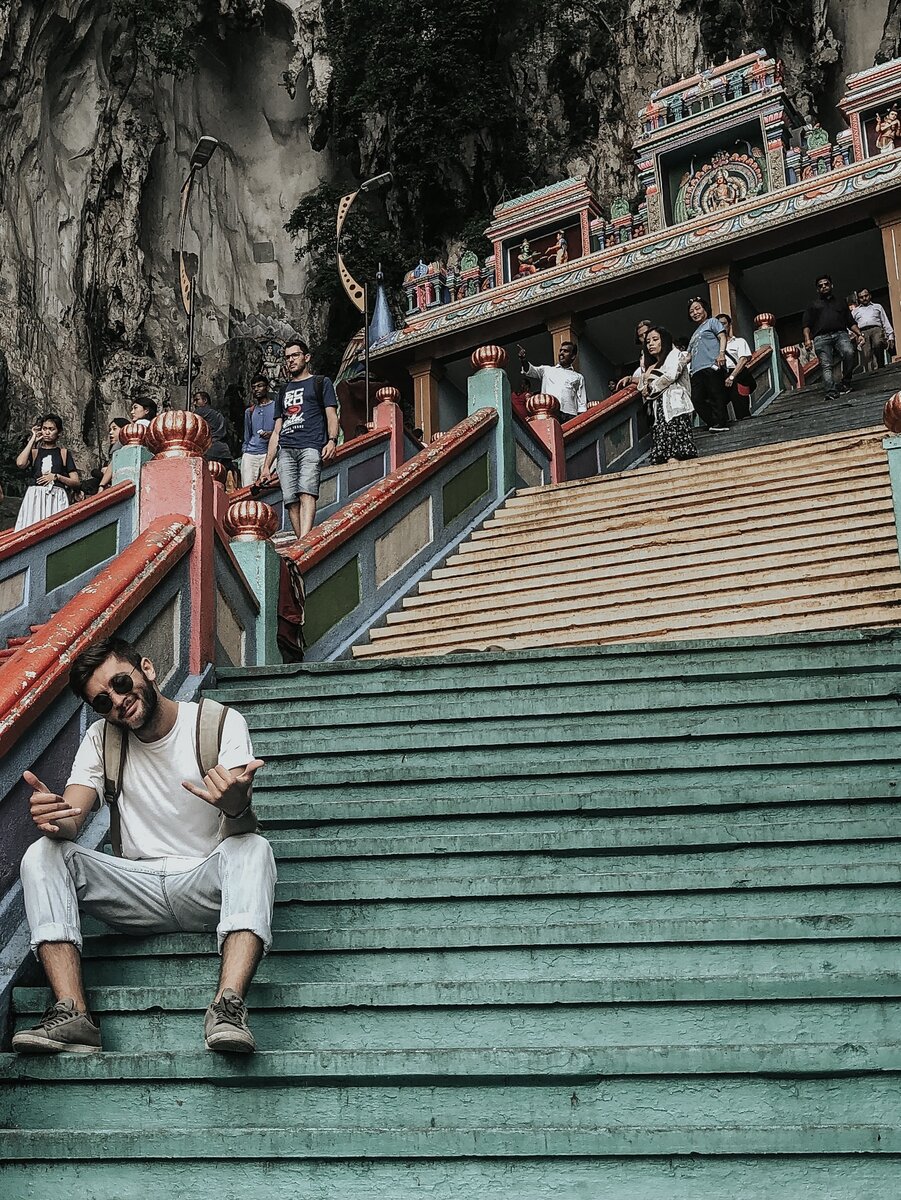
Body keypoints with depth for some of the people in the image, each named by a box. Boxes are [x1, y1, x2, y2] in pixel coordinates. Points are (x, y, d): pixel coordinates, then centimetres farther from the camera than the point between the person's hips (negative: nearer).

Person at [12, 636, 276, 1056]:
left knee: (253, 849, -34)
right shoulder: (102, 738, 6)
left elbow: (240, 833, -17)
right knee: (42, 855, -19)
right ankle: (71, 1014, -33)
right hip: (138, 890, 3)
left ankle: (228, 1006, -49)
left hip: (206, 885, -3)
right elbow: (71, 820, -6)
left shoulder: (221, 723, -5)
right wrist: (51, 816, -33)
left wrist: (236, 806, -44)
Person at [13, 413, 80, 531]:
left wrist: (56, 476, -5)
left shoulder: (63, 453, 14)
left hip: (56, 498, 0)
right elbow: (20, 463, -9)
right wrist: (33, 440, 3)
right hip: (34, 497, 1)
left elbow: (76, 482, 11)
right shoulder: (34, 452, 15)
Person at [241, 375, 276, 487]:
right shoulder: (250, 411, 23)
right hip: (250, 454, 4)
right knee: (247, 488, -7)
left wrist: (272, 434, -13)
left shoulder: (276, 406, 9)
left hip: (269, 452, -4)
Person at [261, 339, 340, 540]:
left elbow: (331, 416, 5)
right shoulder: (283, 391, 31)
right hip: (286, 450, 5)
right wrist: (267, 466, 19)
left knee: (306, 492, -25)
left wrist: (332, 441, -16)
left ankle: (304, 541, -40)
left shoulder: (321, 383, 18)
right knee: (290, 499, -10)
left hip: (311, 447, -5)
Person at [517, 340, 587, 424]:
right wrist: (523, 360, -14)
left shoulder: (578, 377, 25)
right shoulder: (547, 370, 25)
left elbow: (582, 403, 17)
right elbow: (531, 371, 7)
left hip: (569, 416, 0)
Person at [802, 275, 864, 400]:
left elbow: (851, 322, 25)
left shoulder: (840, 303, 31)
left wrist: (858, 334, 7)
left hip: (840, 334, 1)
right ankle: (831, 392, -31)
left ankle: (845, 384, -19)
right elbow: (806, 324, 14)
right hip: (821, 337, -1)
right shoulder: (812, 306, 27)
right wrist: (807, 339, -6)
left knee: (849, 352, -29)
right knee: (826, 365, -18)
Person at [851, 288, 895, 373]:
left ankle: (878, 367, -34)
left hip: (876, 329, -1)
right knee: (866, 355, -22)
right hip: (863, 333, 1)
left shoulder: (877, 306, 29)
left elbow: (886, 322, 22)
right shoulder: (855, 311, 31)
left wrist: (890, 336, 9)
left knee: (877, 344, -35)